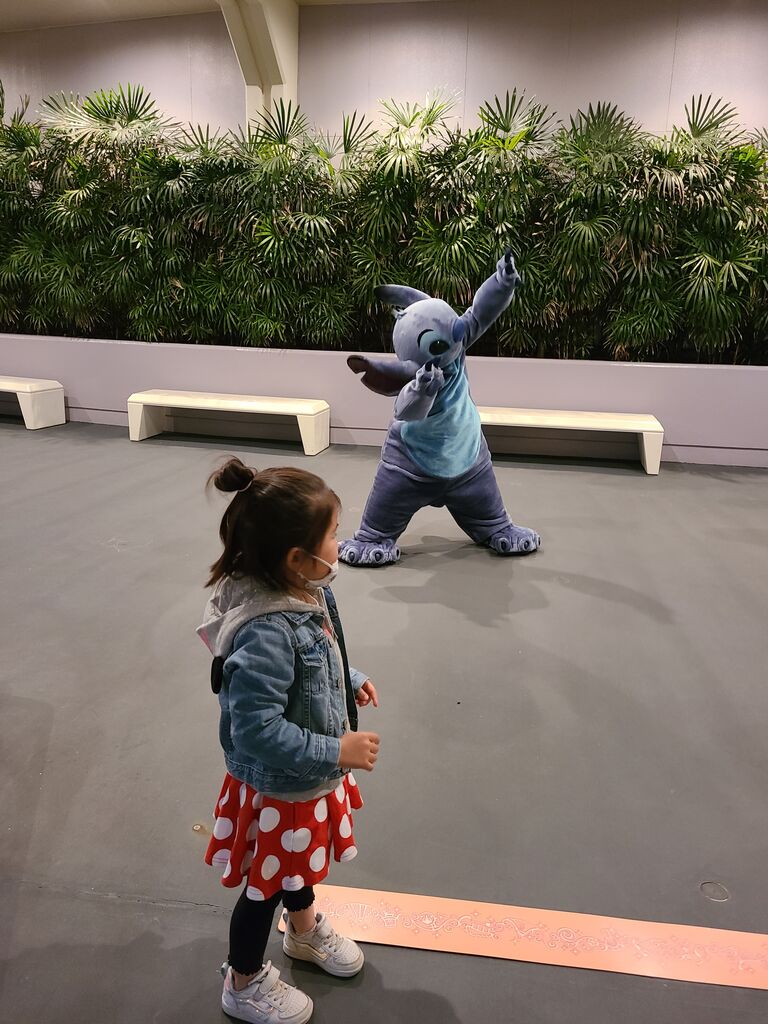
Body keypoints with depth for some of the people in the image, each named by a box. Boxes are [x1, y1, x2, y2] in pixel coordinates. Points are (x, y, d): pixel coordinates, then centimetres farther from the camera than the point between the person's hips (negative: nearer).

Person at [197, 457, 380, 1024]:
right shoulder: (267, 633, -39)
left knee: (302, 857, 33)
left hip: (310, 776, 8)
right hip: (279, 789, -8)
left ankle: (306, 929, 62)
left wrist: (352, 679, 2)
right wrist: (337, 752, -31)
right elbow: (256, 730, -36)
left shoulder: (305, 594, -10)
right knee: (267, 885, 18)